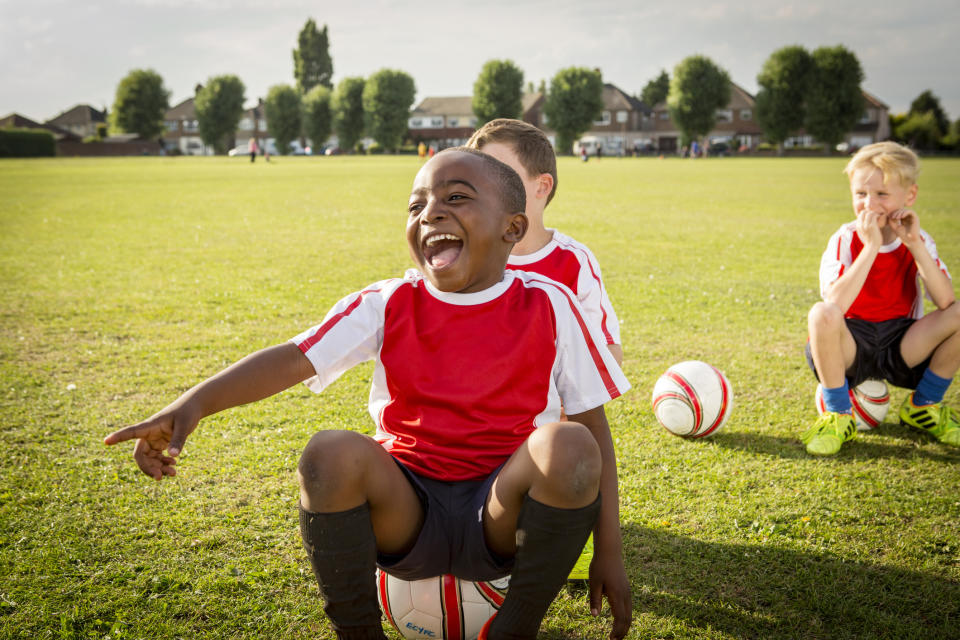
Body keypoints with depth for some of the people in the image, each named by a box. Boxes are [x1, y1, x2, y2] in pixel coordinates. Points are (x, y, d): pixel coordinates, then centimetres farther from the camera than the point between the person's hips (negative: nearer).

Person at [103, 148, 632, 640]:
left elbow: (593, 424, 0)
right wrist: (196, 401, -33)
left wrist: (609, 552, -3)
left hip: (501, 516, 0)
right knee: (331, 453, -29)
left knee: (568, 446, -31)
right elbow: (293, 359, -14)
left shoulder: (548, 307, -3)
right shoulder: (387, 306, -1)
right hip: (406, 513, 1)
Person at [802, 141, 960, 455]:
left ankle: (923, 407, 3)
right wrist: (872, 246, -28)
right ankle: (837, 416, -14)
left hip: (901, 349, 3)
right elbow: (835, 304, -28)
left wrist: (915, 244, -22)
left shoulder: (918, 241, -1)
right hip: (849, 349, -3)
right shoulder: (844, 240, -9)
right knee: (822, 314, -35)